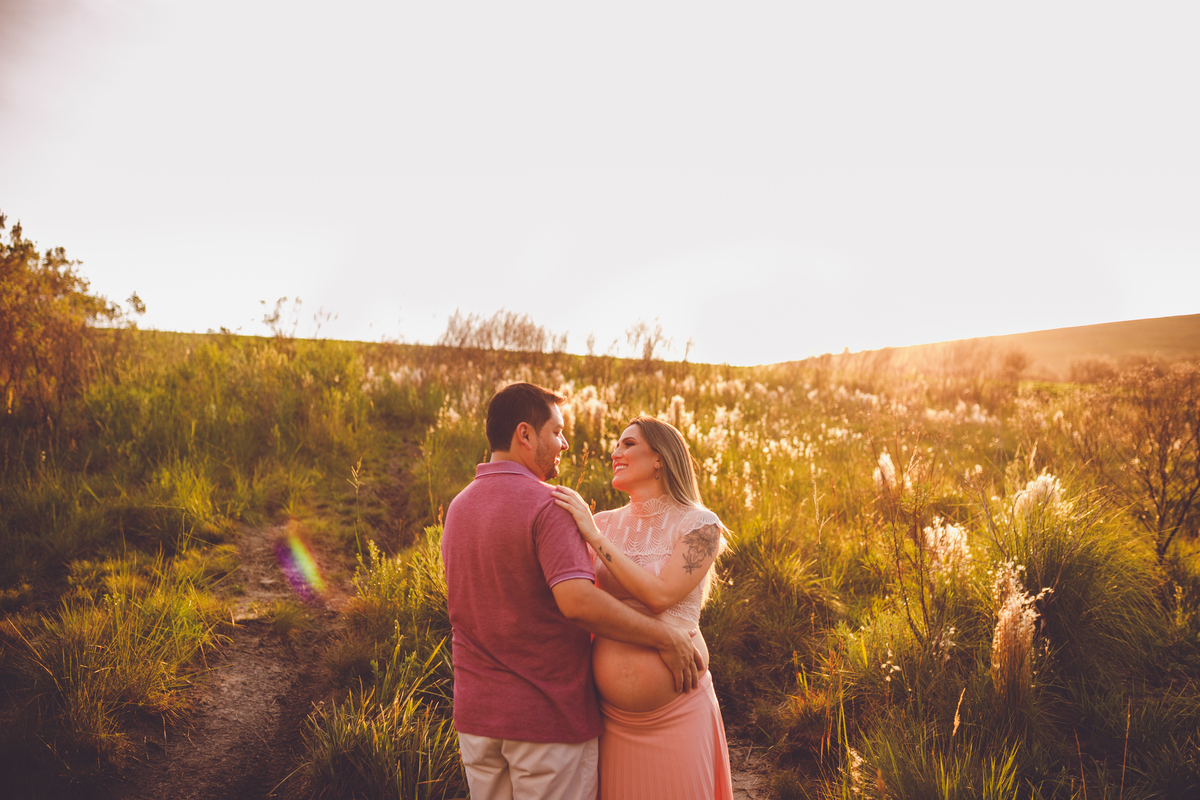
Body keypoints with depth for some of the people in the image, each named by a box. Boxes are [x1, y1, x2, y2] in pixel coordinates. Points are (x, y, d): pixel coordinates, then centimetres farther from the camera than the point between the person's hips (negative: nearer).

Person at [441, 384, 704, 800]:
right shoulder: (547, 505, -19)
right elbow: (577, 600, -31)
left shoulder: (458, 507, 6)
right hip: (547, 716, -7)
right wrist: (665, 638, -22)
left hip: (475, 713, 7)